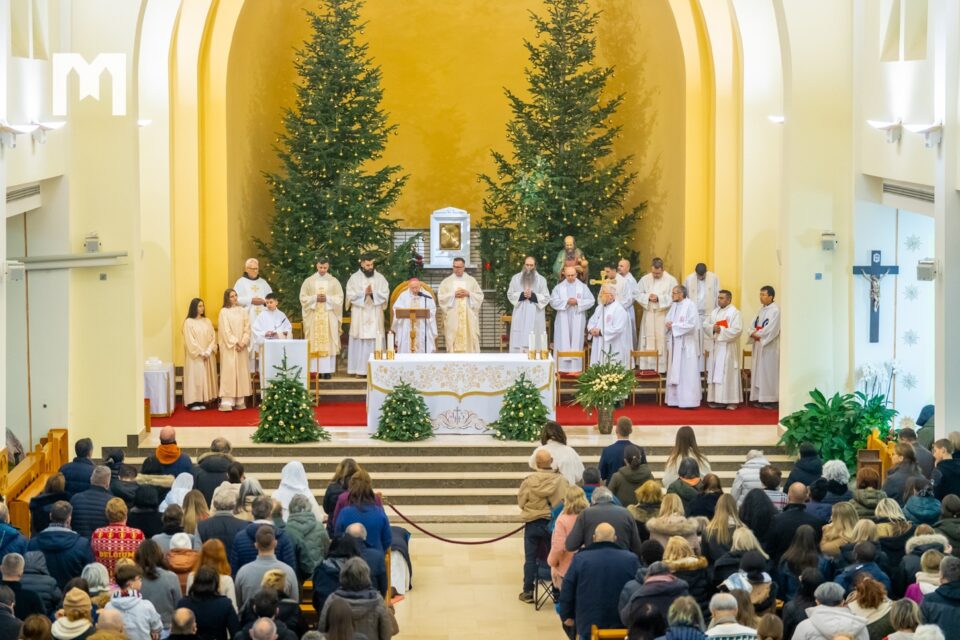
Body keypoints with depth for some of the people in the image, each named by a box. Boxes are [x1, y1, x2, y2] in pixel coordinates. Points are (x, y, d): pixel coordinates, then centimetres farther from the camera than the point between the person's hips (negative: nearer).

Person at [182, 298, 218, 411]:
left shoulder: (207, 321, 11)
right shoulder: (188, 322, -5)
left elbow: (213, 337, 5)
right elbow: (190, 340, -11)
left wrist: (208, 351, -9)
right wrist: (201, 352, -14)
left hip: (208, 355, 5)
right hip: (195, 356, -5)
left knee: (206, 376, 2)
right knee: (195, 376, -6)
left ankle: (203, 401, 4)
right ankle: (194, 402, -7)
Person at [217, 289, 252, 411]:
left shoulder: (242, 311, 10)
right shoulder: (224, 312, -1)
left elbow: (247, 328, 6)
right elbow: (225, 330, -7)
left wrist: (243, 342, -9)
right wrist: (235, 342, -14)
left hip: (242, 346, 4)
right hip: (229, 346, -4)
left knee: (242, 372, 2)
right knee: (229, 371, -10)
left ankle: (240, 401, 4)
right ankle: (227, 401, -15)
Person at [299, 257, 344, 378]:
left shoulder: (334, 281, 6)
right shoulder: (309, 281, 7)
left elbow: (340, 298, 2)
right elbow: (303, 297, 3)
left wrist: (327, 298, -14)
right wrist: (315, 298, -13)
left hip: (329, 316, 0)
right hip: (313, 316, 0)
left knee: (328, 342, -4)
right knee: (314, 343, -3)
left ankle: (327, 370, -4)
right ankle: (315, 370, -2)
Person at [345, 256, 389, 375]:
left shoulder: (380, 278, 7)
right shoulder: (354, 278, 3)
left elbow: (385, 294, 1)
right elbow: (351, 295, -4)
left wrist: (373, 293, -13)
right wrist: (364, 293, -15)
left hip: (375, 315, 1)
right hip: (360, 315, -1)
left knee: (375, 342, -3)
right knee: (360, 341, -4)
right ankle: (360, 369, -2)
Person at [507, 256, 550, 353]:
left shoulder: (541, 279, 5)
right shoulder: (516, 278, 8)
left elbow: (546, 298, 0)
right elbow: (510, 294, 5)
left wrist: (533, 295, -14)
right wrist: (522, 295, -12)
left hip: (535, 317, -1)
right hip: (520, 316, 1)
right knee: (519, 341, -3)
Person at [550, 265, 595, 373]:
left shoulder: (583, 287, 4)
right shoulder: (559, 287, 5)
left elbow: (591, 300, 0)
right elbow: (553, 301, -4)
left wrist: (577, 302, -14)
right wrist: (566, 302, -16)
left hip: (577, 319, 0)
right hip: (563, 319, 0)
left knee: (576, 342, 1)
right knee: (563, 343, -1)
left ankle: (575, 367, 3)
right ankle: (562, 367, 2)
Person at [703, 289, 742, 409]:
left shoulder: (734, 312, -6)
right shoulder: (714, 312, 15)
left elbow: (737, 330, -15)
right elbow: (705, 324, 9)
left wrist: (721, 330, -16)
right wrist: (713, 328, -11)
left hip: (727, 348, -6)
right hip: (715, 347, 7)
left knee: (727, 373, -7)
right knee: (715, 373, 5)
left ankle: (731, 401, -4)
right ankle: (717, 399, 9)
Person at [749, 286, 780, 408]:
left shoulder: (775, 310, -11)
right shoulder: (762, 310, 15)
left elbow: (771, 329, -19)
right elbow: (754, 324, 13)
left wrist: (758, 334, -12)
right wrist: (753, 333, -6)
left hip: (769, 346, -8)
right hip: (758, 345, 8)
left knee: (768, 371, -7)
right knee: (758, 371, 7)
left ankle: (770, 400, -4)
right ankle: (760, 398, 11)